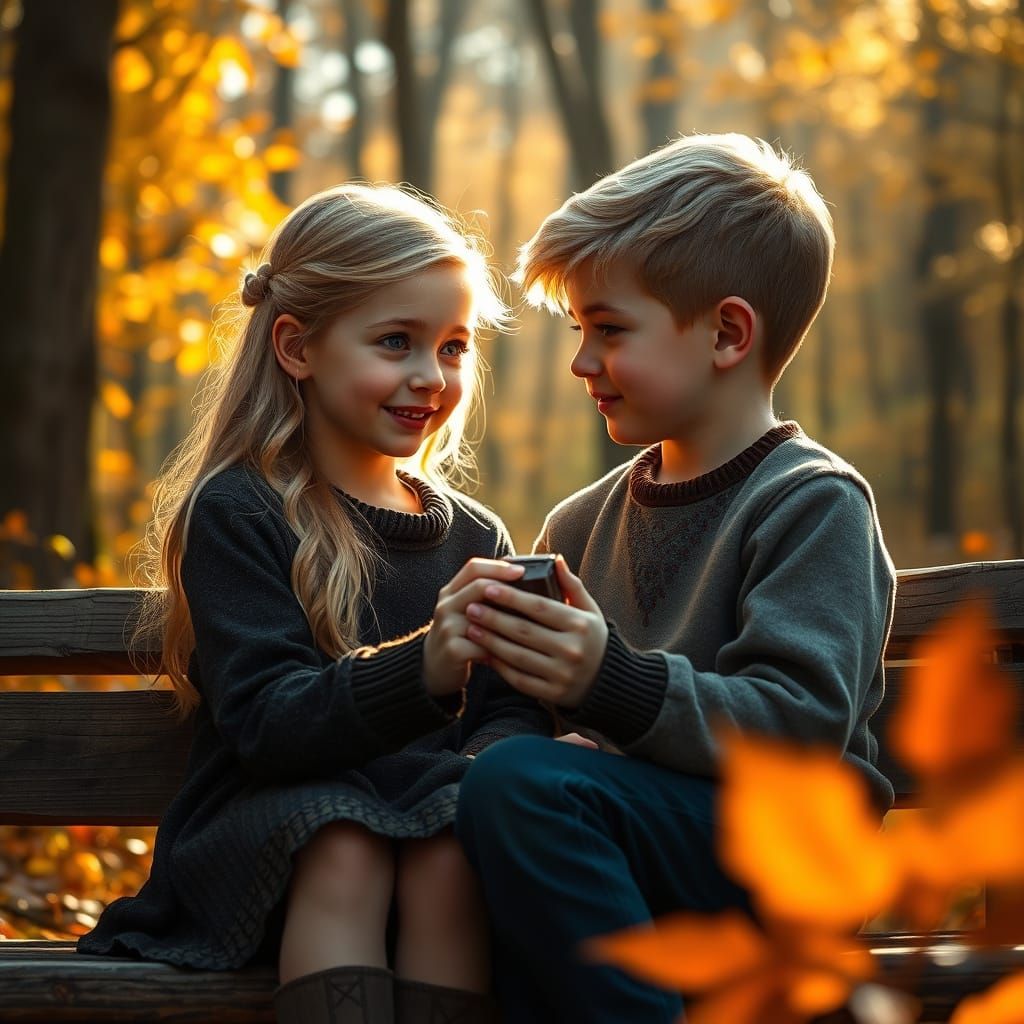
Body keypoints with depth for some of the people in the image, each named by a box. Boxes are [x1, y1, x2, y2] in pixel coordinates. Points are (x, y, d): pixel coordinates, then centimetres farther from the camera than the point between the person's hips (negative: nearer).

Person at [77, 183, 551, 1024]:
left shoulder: (475, 537, 15)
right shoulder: (234, 513, 0)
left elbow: (516, 712, 8)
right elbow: (266, 720, -14)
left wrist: (485, 765, -18)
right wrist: (422, 670, -33)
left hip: (426, 828, 3)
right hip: (272, 830, -3)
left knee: (460, 838, -29)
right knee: (343, 843, -33)